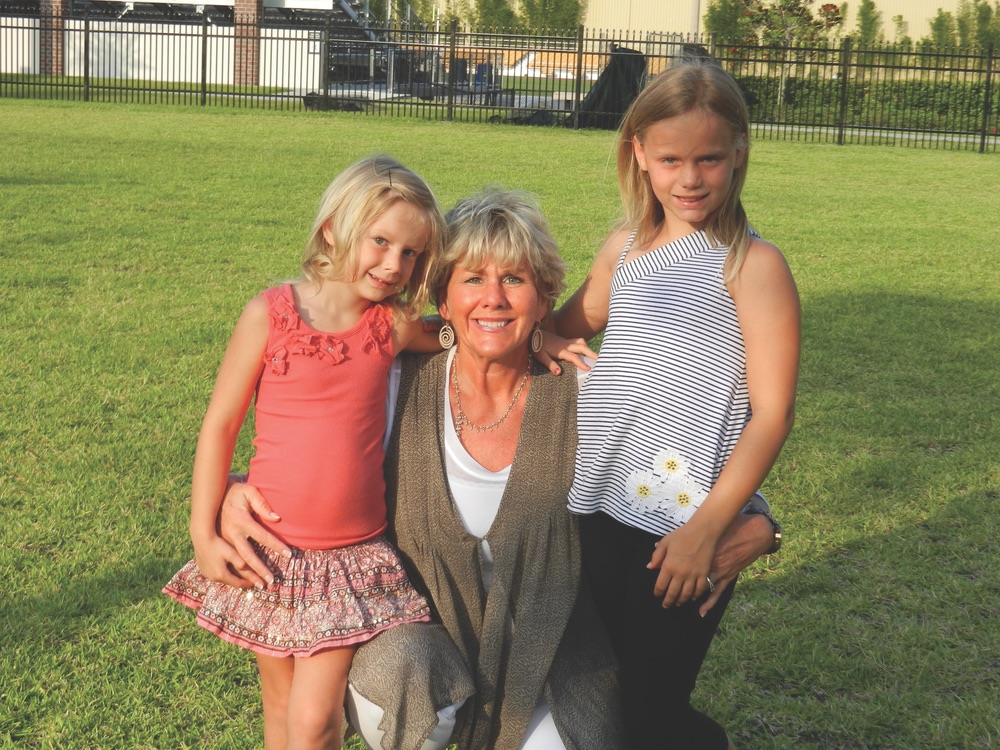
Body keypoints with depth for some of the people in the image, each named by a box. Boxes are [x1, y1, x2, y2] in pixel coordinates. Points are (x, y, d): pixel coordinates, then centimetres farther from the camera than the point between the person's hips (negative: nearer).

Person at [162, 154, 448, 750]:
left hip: (353, 556, 1)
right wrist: (203, 536, -4)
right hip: (271, 550, 0)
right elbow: (220, 423, -4)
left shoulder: (394, 324, -4)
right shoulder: (271, 313, -11)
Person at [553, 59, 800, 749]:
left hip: (687, 530, -6)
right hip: (606, 511, 6)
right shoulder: (625, 249, 9)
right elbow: (571, 324, 27)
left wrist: (707, 526, -17)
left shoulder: (752, 264, -10)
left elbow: (772, 413, -12)